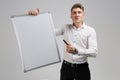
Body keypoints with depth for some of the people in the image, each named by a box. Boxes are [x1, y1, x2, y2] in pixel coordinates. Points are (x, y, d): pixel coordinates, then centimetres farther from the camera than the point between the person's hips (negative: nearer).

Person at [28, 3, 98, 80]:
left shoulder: (90, 30, -5)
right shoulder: (66, 28, 5)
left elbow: (94, 52, -14)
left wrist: (76, 50, -28)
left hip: (82, 68, -2)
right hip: (66, 67, 2)